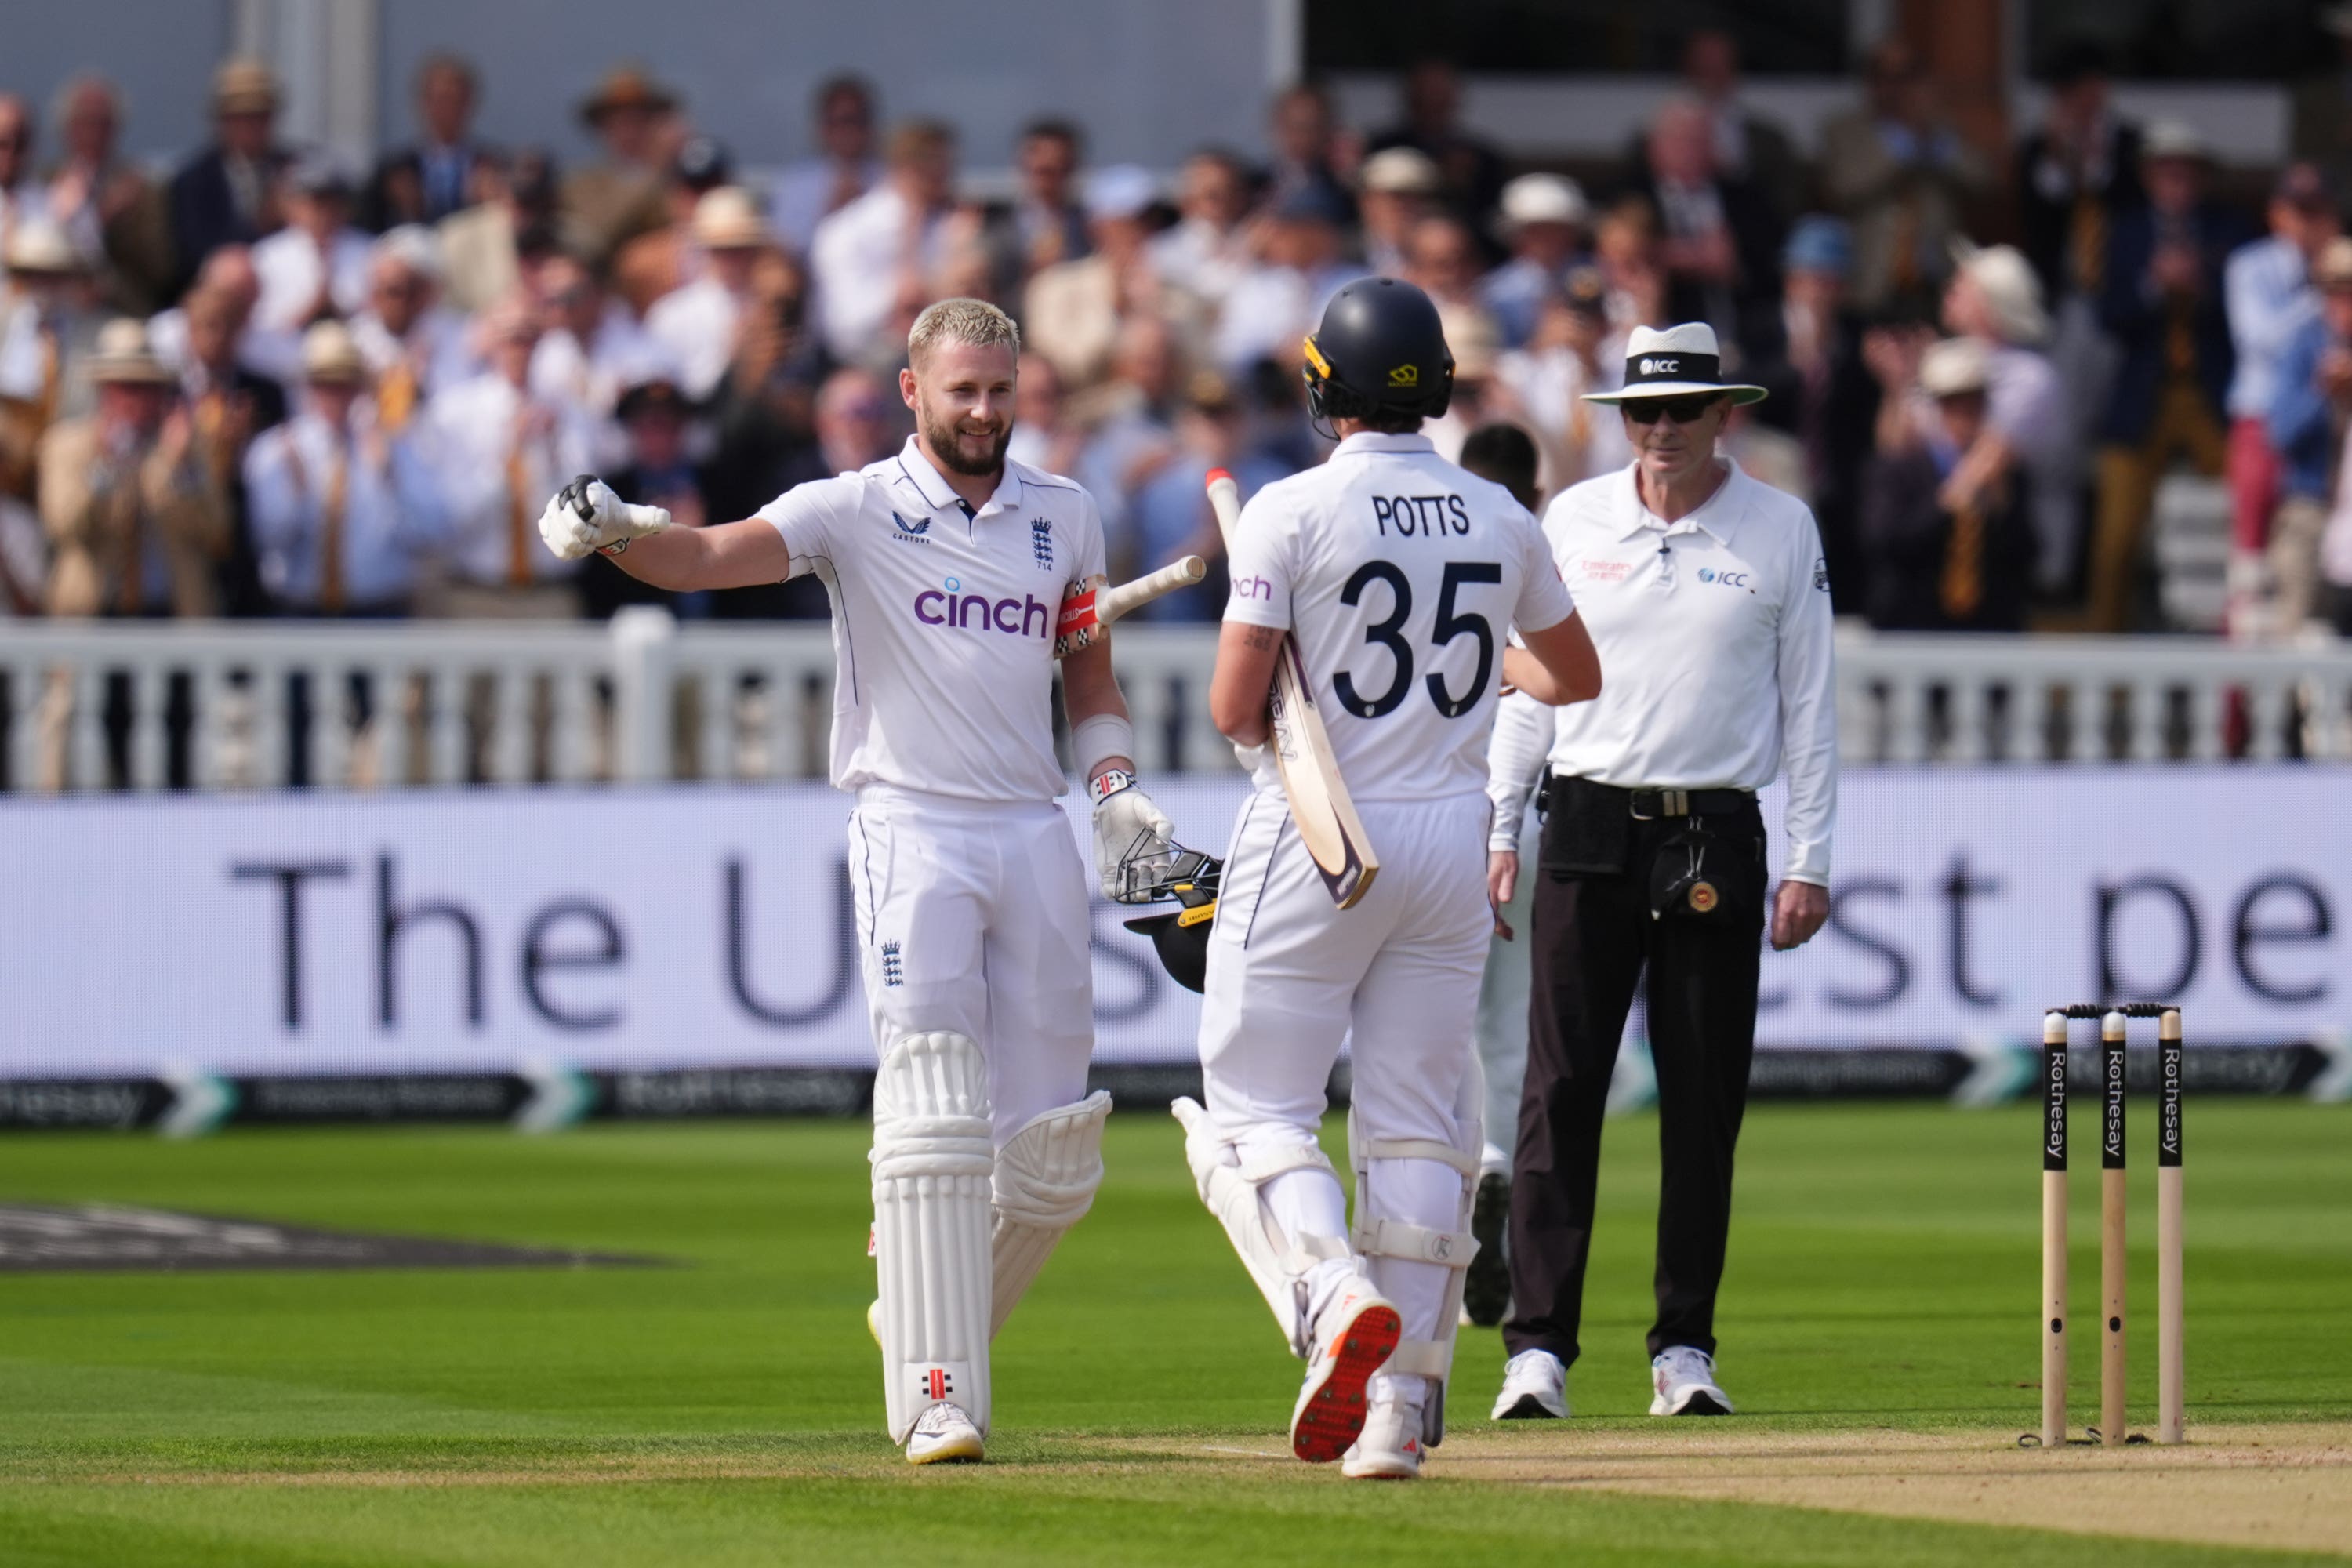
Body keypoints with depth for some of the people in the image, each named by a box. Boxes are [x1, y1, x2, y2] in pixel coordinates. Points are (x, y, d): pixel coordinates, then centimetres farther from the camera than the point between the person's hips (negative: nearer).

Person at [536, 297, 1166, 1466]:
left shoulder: (1062, 515, 13)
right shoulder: (856, 511, -1)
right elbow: (710, 556, -16)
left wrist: (1116, 793, 4)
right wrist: (612, 533, -37)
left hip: (1037, 841, 4)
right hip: (913, 832, -4)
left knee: (1051, 1157, 3)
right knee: (933, 1121, -15)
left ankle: (923, 1315, 27)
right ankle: (937, 1399, -15)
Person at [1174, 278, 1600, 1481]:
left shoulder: (1292, 513, -10)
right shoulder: (1499, 520, 5)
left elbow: (1233, 706, -14)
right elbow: (1577, 677, 20)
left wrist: (1266, 712, 8)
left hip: (1315, 841, -4)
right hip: (1451, 837, 4)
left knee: (1254, 1108, 1)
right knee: (1417, 1124, 8)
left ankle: (1335, 1295, -26)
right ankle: (1401, 1406, 4)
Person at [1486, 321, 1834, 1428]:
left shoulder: (1781, 529, 4)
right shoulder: (1572, 520, 7)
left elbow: (1808, 699, 6)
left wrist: (1809, 859, 1)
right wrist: (1499, 829, 6)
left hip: (1717, 838, 0)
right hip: (1589, 834, 0)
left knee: (1705, 1103, 2)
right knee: (1561, 1088, -7)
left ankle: (1684, 1347, 11)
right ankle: (1539, 1345, -9)